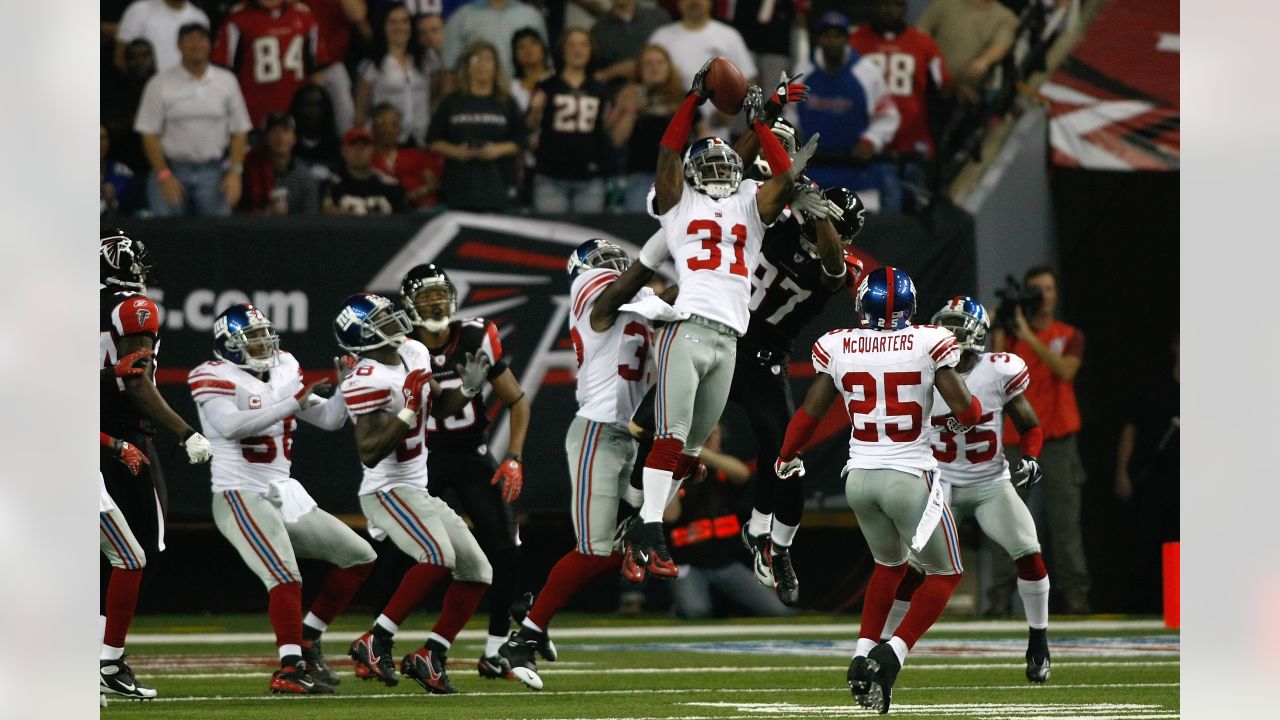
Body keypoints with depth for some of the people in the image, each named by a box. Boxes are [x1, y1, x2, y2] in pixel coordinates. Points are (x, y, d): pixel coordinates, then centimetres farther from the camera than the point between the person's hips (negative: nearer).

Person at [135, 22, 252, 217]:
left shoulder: (227, 81, 7)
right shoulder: (160, 84, 1)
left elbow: (239, 131, 8)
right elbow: (149, 134, 0)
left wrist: (235, 172, -2)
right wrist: (164, 176, -9)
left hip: (212, 172, 1)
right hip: (172, 171, -1)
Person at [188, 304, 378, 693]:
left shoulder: (284, 371, 13)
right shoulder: (216, 377, -9)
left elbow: (329, 419, 16)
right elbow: (231, 426, -27)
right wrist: (295, 402, -28)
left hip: (286, 496, 8)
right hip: (241, 497, -8)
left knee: (360, 557, 10)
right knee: (286, 577, -26)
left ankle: (307, 641, 16)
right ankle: (289, 669, -25)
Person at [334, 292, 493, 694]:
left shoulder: (413, 354, 8)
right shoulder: (367, 379, -20)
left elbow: (438, 407, 24)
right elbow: (369, 452, -25)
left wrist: (467, 389, 5)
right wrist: (408, 412, -29)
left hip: (418, 493, 10)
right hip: (388, 490, -10)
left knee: (477, 572, 7)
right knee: (439, 558, -29)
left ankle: (429, 657, 8)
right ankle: (375, 644, -23)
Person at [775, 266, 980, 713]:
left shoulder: (838, 349, -1)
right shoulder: (928, 345, -9)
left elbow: (809, 413, 7)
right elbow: (967, 413, -8)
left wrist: (788, 458, 25)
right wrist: (973, 405, 17)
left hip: (859, 476, 4)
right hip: (910, 478, -4)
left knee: (890, 564, 27)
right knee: (945, 573, 12)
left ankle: (863, 654, 13)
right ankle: (892, 654, -7)